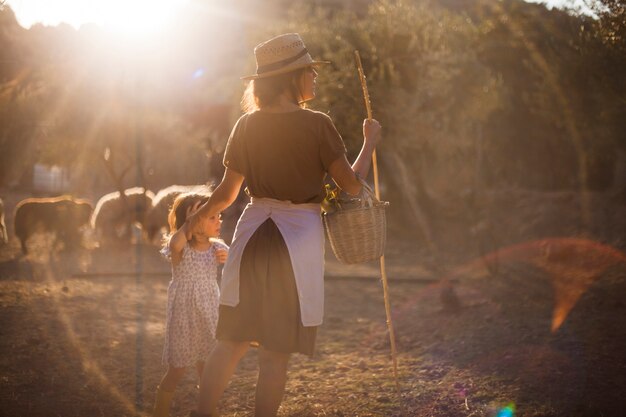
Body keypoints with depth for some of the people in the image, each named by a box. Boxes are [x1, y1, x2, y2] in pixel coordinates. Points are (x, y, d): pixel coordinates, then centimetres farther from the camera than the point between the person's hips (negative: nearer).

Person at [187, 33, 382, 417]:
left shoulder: (247, 125, 3)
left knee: (232, 341, 14)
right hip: (300, 235, -4)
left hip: (253, 233, 4)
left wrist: (199, 218, 25)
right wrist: (370, 143, 12)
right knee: (277, 352, 3)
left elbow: (227, 193, 7)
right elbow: (352, 184, -4)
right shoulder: (317, 125, -9)